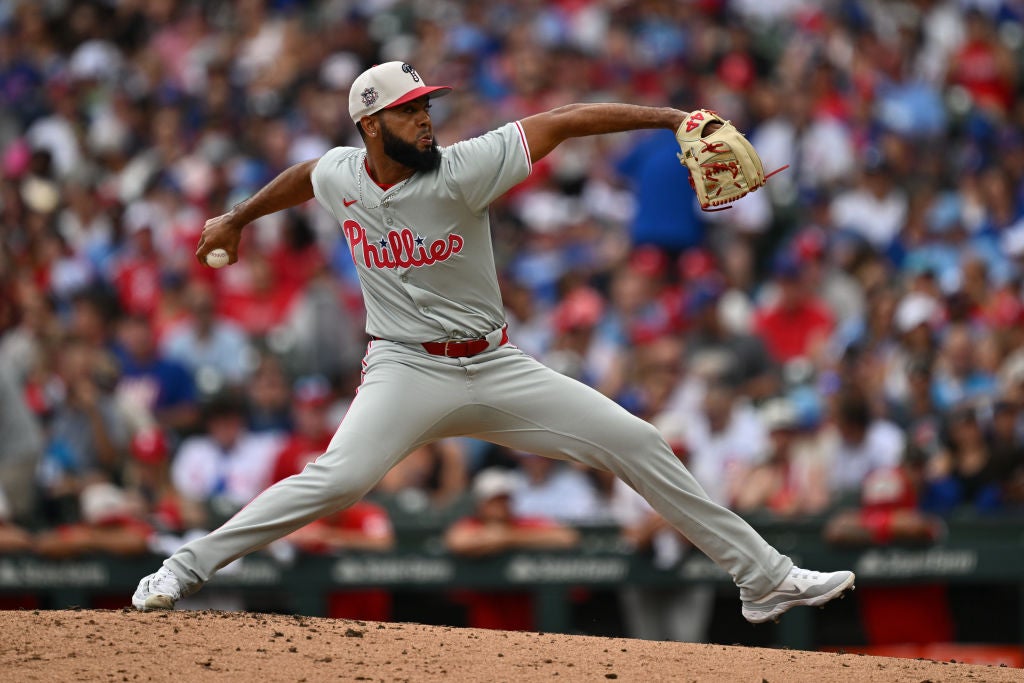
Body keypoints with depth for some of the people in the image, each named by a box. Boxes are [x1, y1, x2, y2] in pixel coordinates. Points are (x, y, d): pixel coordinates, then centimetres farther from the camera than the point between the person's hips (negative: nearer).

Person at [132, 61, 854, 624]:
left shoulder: (461, 171, -14)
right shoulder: (341, 173, -3)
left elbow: (562, 122, -18)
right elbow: (302, 177, 23)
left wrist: (672, 118, -25)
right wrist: (238, 218, 37)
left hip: (496, 367, 1)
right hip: (407, 369, -1)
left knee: (637, 443, -6)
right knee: (339, 477, -27)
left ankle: (764, 576, 3)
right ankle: (185, 569, -15)